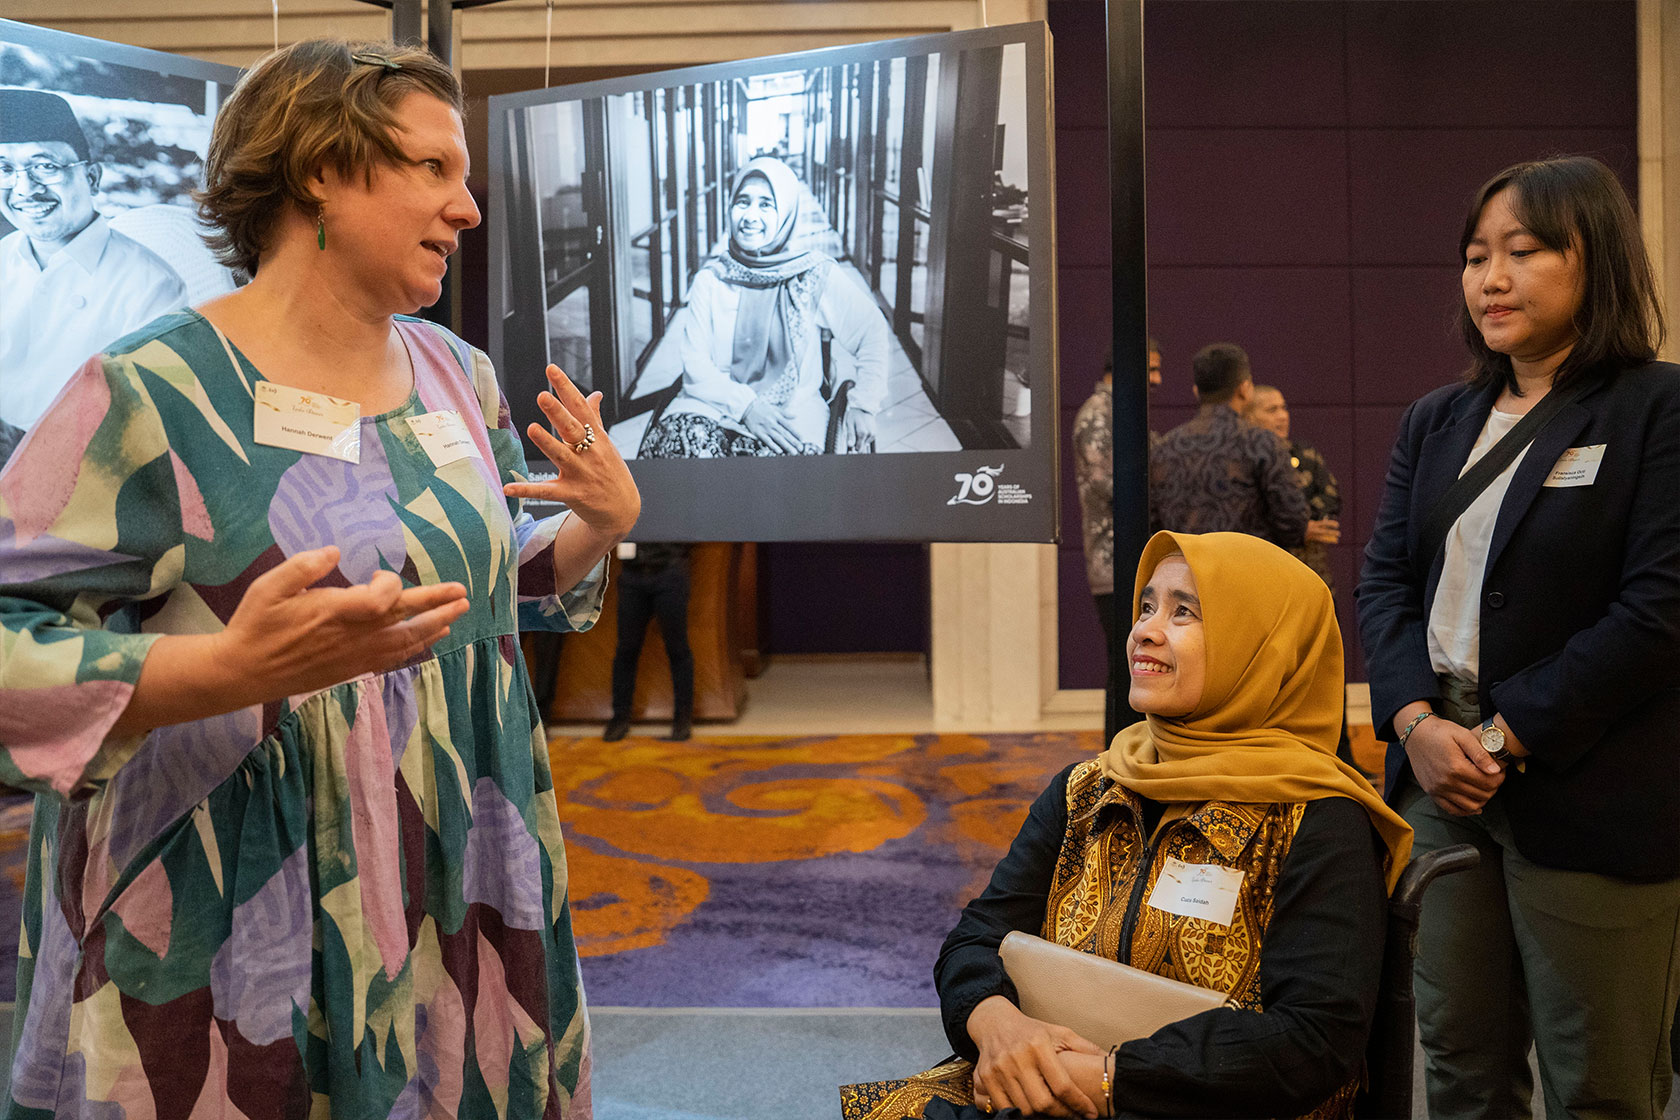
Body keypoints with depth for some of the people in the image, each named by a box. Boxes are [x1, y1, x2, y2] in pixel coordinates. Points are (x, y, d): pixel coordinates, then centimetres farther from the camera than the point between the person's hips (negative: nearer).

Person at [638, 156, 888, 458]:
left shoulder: (816, 273, 2)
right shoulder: (711, 279, 7)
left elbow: (872, 328, 7)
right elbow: (694, 363, 1)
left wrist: (862, 404, -6)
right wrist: (745, 405, -17)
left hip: (791, 412, -2)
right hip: (716, 405, 2)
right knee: (683, 437, -33)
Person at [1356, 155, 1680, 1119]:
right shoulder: (1436, 422, 13)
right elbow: (1385, 579, 6)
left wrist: (1510, 738, -17)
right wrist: (1416, 721, -10)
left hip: (1589, 801, -5)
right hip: (1441, 781, 6)